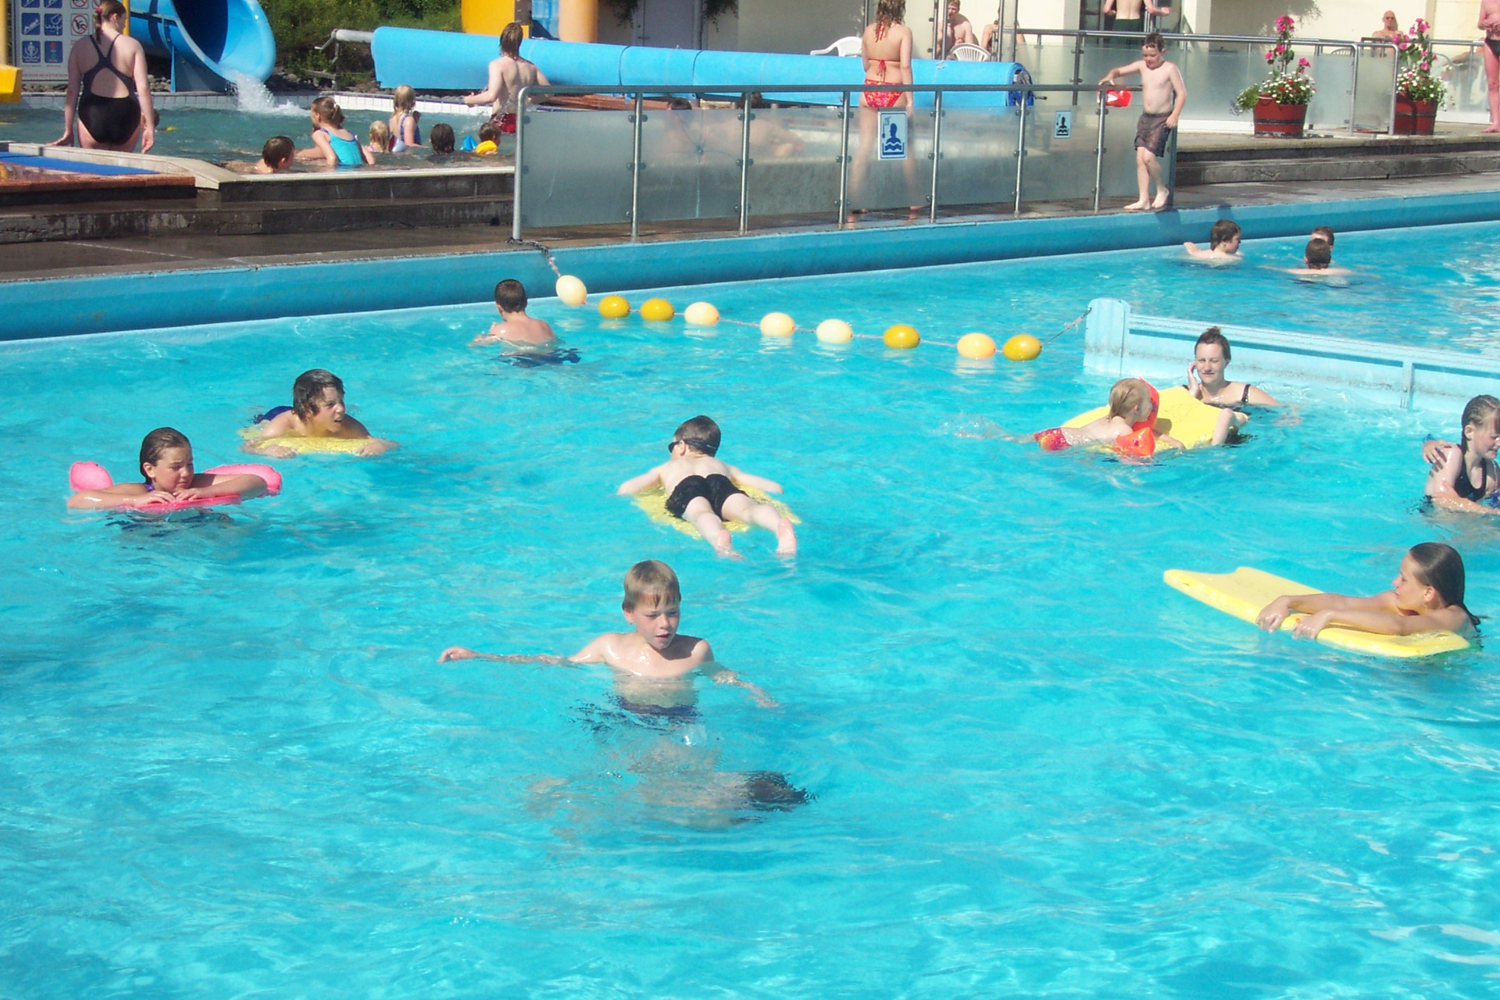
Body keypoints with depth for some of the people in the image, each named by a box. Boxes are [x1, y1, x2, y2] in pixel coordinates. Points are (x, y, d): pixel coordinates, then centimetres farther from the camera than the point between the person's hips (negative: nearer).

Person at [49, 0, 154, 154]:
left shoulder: (80, 46, 6)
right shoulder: (132, 45, 2)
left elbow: (72, 90, 4)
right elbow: (143, 88, -4)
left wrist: (68, 131, 7)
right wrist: (150, 127, -1)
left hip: (91, 115, 1)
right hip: (125, 114, -1)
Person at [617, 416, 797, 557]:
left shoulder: (666, 467, 41)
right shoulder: (725, 467, 43)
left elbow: (625, 489, 29)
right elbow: (775, 488, 34)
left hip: (685, 487, -1)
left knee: (702, 514, -33)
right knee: (747, 508, -27)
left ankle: (720, 538, -69)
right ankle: (781, 526, -62)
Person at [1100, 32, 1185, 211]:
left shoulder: (1169, 69, -8)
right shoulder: (1142, 66, 6)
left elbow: (1182, 93, -9)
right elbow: (1120, 71, 16)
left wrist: (1174, 115, -19)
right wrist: (1111, 76, -7)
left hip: (1162, 119, -6)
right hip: (1145, 117, 6)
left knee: (1149, 156, -16)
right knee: (1140, 158, 0)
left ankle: (1162, 190, 7)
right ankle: (1144, 200, 5)